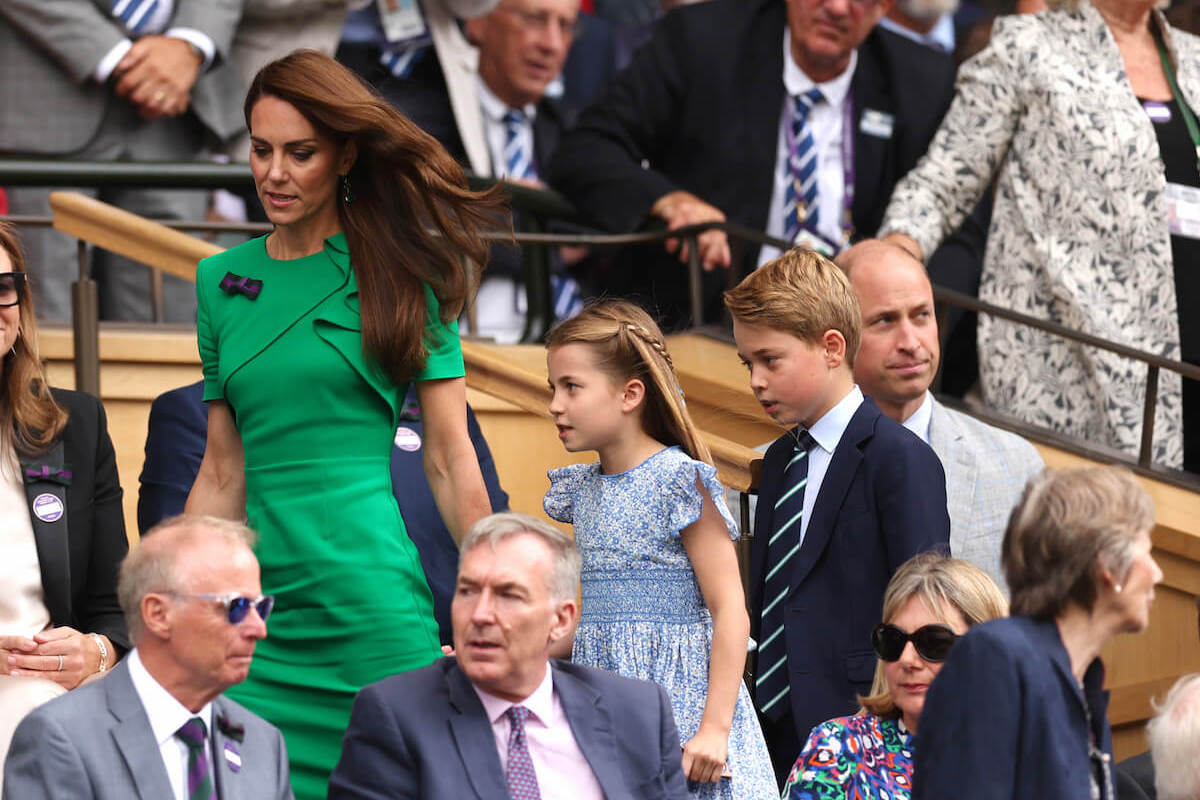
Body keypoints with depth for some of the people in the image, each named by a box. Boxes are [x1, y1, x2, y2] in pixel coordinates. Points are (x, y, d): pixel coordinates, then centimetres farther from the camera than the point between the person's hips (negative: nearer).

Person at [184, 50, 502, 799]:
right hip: (264, 610, 4)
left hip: (375, 598, -4)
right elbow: (222, 473, 15)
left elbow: (451, 462, 0)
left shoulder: (401, 275, 1)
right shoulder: (222, 280, 12)